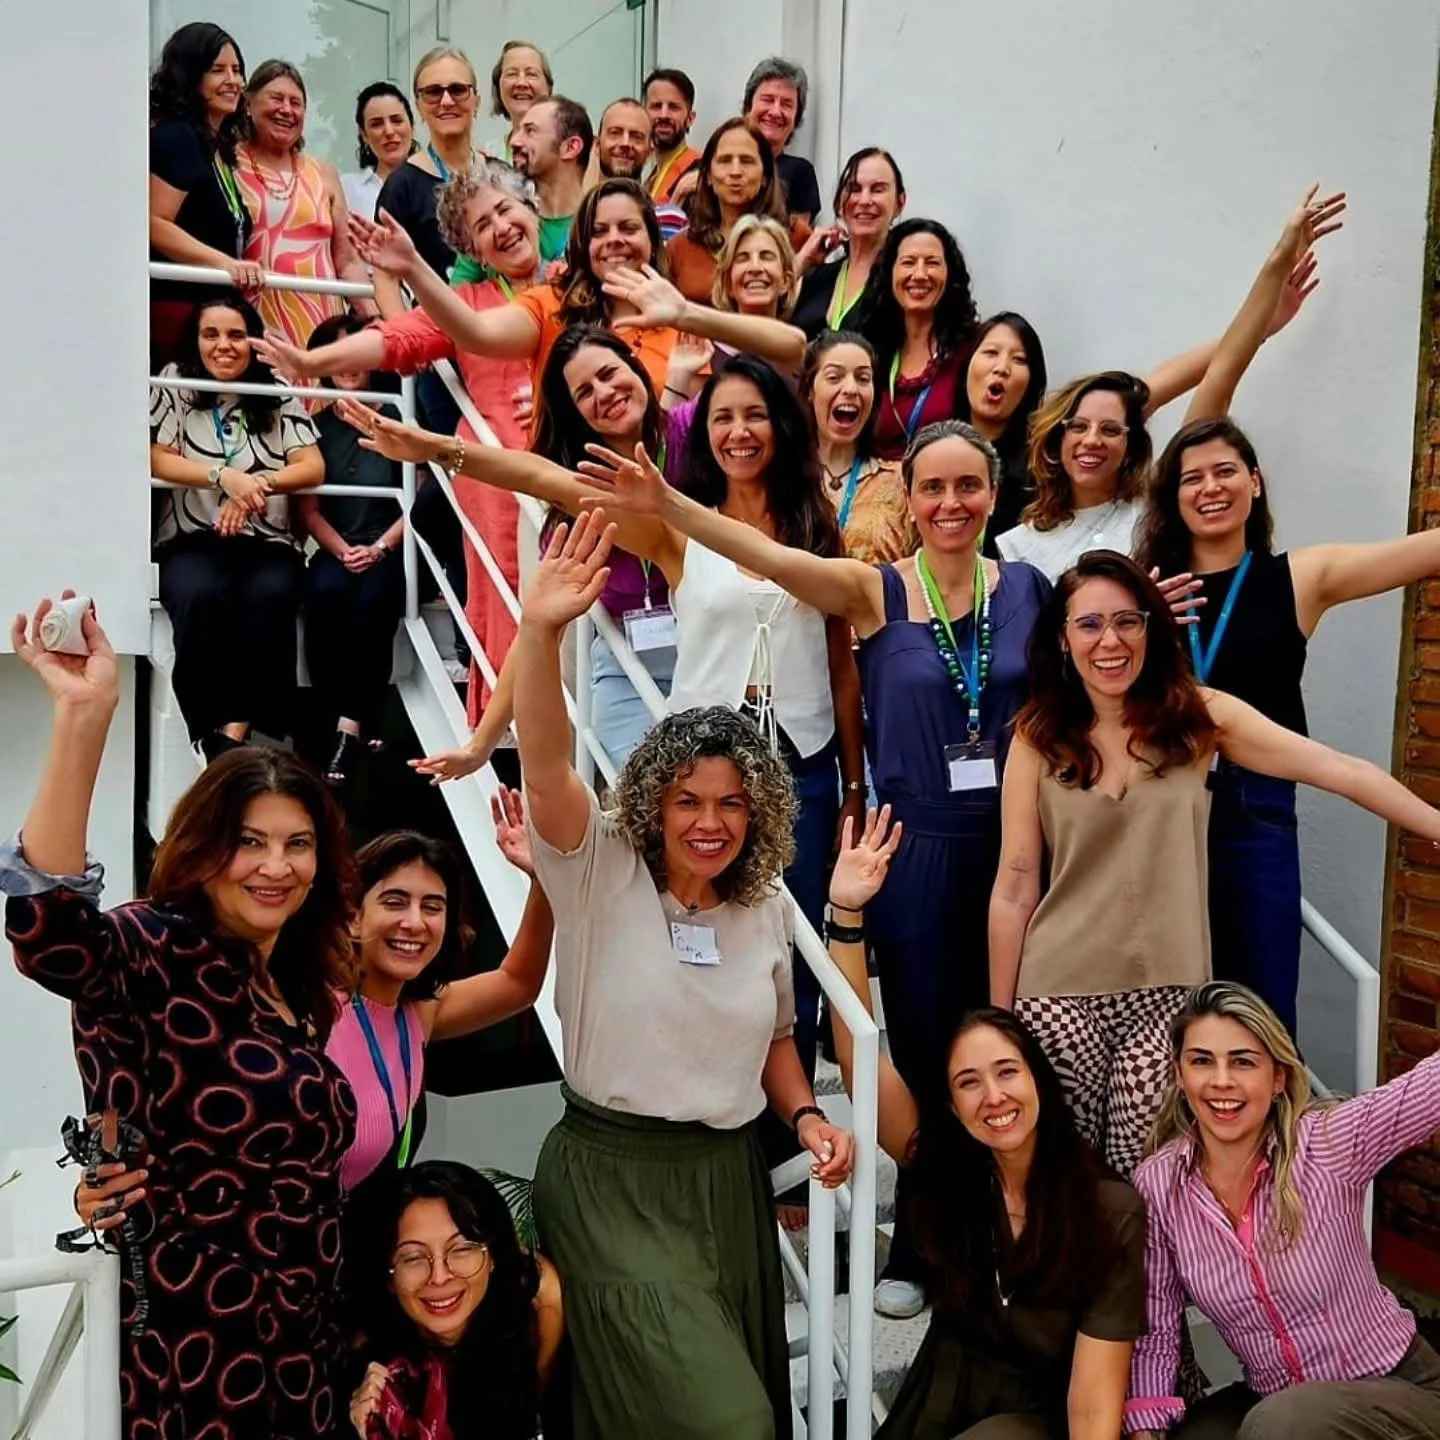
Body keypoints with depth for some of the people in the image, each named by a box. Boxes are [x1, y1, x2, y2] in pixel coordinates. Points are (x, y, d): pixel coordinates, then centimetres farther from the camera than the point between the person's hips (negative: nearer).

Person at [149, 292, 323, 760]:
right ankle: (210, 734, -25)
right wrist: (225, 478, -19)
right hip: (192, 541, -1)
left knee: (268, 598, -33)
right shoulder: (175, 386, 5)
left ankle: (236, 731, -31)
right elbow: (156, 460, -3)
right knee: (201, 596, -34)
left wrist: (255, 485, -18)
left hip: (268, 543, 1)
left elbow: (314, 468, 0)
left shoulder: (277, 396, 8)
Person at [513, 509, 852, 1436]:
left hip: (728, 1177, 5)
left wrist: (807, 1116, 0)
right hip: (611, 1177, -5)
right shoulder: (601, 877, -10)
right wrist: (542, 632, -42)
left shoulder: (764, 911, 5)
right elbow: (546, 762, -27)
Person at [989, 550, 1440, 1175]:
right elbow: (1014, 889, 0)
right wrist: (999, 1015, 3)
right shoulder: (1038, 738, -1)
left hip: (1167, 992, 1)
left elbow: (1339, 770, -1)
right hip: (1060, 995, 0)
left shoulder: (1198, 718, 1)